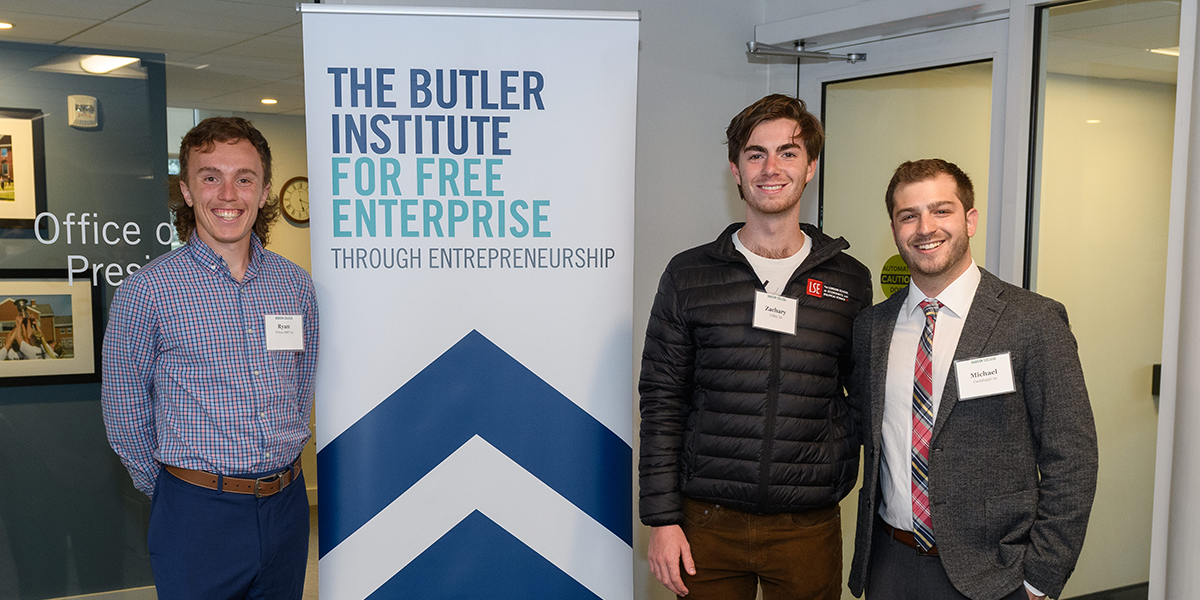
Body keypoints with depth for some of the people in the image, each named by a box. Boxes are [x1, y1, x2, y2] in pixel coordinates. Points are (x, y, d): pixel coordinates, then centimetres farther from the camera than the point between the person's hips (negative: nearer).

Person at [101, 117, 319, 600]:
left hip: (286, 506, 4)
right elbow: (126, 413, -1)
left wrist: (277, 475, 12)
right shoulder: (145, 291, -8)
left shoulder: (296, 285, 3)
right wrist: (168, 491, 4)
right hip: (197, 512, -4)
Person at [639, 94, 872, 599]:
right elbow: (661, 403, 0)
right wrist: (662, 519, -4)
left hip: (809, 526, 1)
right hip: (707, 522, 0)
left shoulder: (850, 281, 3)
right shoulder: (689, 275, 0)